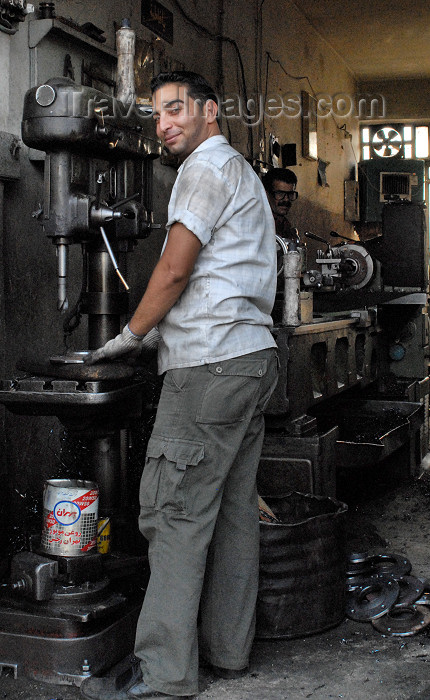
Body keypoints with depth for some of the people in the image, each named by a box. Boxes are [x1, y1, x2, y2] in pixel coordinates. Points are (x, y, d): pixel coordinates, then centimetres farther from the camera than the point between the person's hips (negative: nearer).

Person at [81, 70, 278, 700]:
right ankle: (228, 648, 18)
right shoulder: (242, 172, 26)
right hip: (253, 354, 10)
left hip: (211, 364, -10)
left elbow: (175, 270, -12)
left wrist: (132, 334, 1)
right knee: (233, 511, 10)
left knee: (176, 512, -9)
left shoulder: (209, 167, -6)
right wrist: (158, 332, 22)